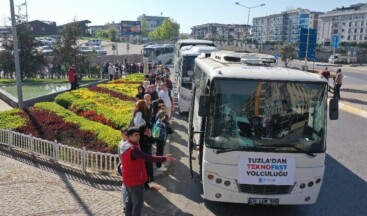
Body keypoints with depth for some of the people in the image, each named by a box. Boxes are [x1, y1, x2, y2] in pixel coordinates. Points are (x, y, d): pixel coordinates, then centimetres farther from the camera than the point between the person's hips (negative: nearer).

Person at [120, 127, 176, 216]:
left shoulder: (125, 145, 4)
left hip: (128, 179, 10)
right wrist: (164, 158, -36)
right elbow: (148, 158, -34)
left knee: (130, 200, 24)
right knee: (138, 203, 1)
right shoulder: (133, 149, -27)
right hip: (135, 180, -10)